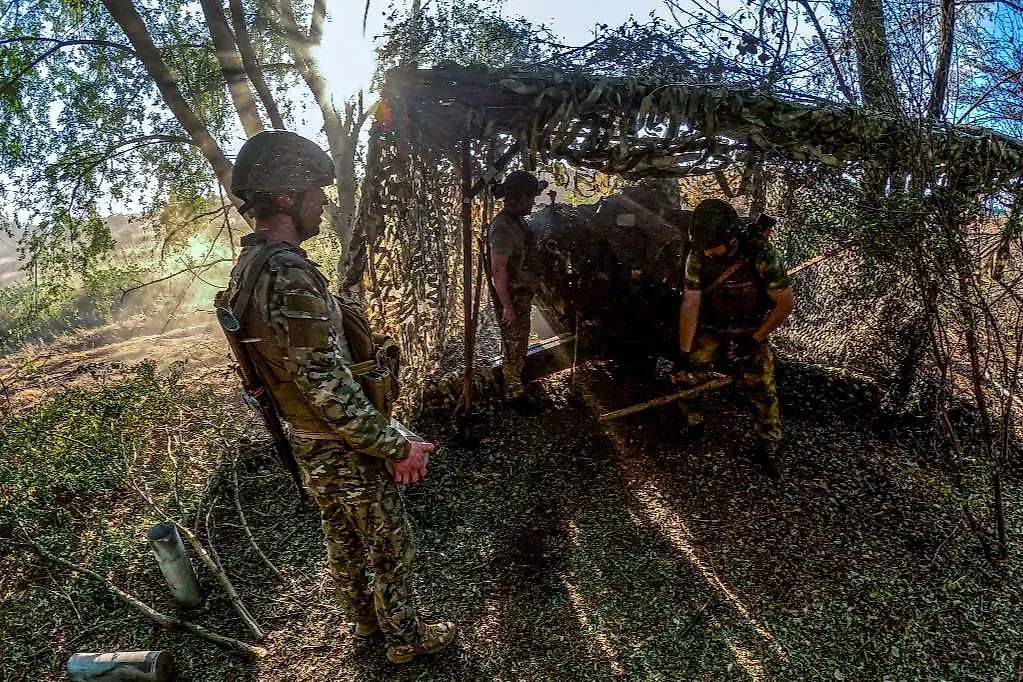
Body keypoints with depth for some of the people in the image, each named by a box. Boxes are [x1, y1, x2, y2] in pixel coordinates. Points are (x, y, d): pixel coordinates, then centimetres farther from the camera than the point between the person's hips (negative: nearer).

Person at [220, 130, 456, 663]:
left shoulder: (248, 266, 2)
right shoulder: (288, 274, -30)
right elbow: (328, 387, -31)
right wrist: (395, 447, -23)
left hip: (305, 442, 9)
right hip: (343, 449, -9)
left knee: (343, 540, 26)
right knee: (390, 547, 13)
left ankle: (366, 618, 49)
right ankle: (405, 638, 35)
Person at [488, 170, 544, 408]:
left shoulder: (516, 221, 7)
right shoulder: (502, 228, -24)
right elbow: (498, 270, -25)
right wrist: (507, 306, -24)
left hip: (521, 294, 9)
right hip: (511, 297, -9)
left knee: (517, 342, 22)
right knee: (515, 345, 2)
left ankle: (511, 378, 39)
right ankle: (514, 393, 16)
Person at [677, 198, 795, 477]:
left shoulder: (760, 255, -25)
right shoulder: (698, 256, -18)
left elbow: (786, 302, -16)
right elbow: (690, 304, -15)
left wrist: (755, 339, -15)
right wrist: (684, 354, -17)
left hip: (750, 330, -2)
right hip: (710, 328, 3)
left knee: (762, 388, -13)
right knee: (685, 376, -7)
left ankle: (767, 447, 9)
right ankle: (693, 426, 19)